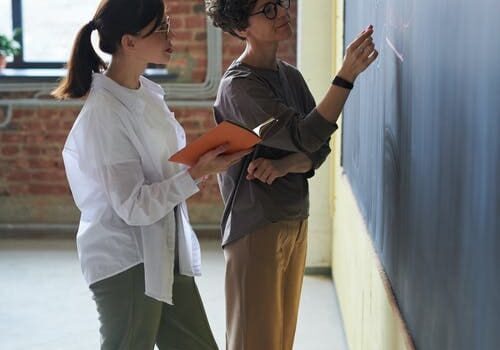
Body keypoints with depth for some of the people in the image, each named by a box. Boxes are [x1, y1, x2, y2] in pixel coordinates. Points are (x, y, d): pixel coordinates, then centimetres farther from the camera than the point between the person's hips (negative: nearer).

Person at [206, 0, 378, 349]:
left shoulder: (291, 76, 9)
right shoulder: (239, 85, -15)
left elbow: (319, 150, 4)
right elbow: (305, 136, -24)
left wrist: (283, 166, -16)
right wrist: (347, 75, -30)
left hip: (295, 222, 7)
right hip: (257, 227, -7)